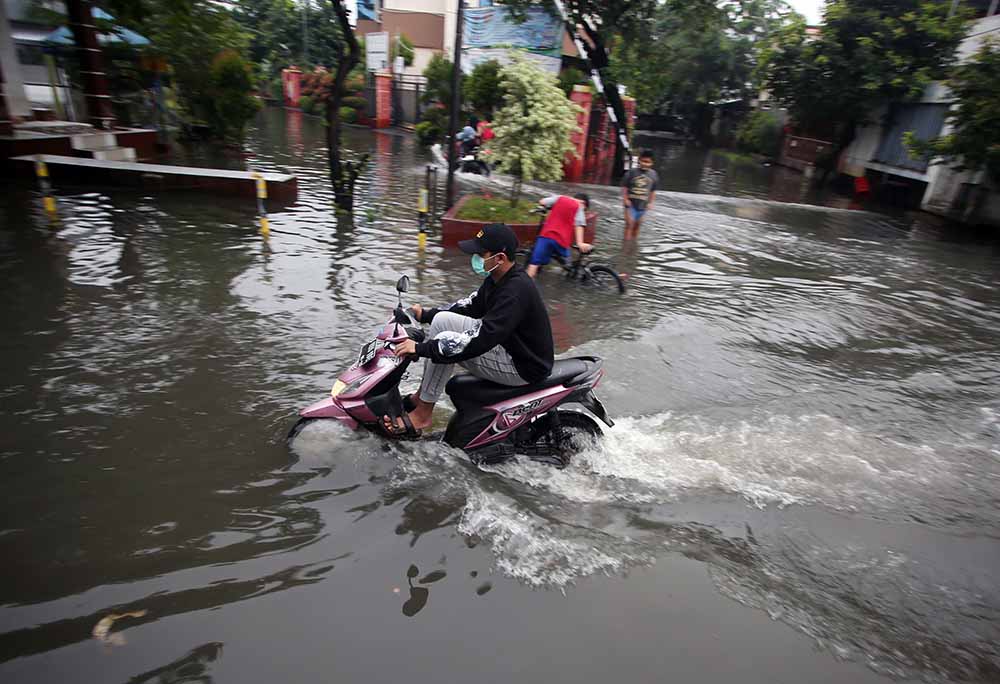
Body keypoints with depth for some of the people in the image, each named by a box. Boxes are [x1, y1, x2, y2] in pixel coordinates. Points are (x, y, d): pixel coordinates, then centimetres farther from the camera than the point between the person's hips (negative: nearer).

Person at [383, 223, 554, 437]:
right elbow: (471, 306, 17)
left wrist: (421, 348, -30)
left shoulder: (515, 291, -28)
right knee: (441, 320, 1)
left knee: (447, 344, -21)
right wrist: (426, 315, 10)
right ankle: (422, 396, 8)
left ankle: (422, 414, -5)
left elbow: (479, 341, -34)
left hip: (525, 367, -10)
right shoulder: (498, 279, 2)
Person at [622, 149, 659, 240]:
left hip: (642, 205, 3)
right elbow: (624, 187, -2)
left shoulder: (653, 175, 0)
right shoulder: (632, 172, -8)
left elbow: (653, 191, 9)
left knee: (637, 225, 15)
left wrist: (650, 203, 5)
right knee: (629, 224, -9)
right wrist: (625, 199, -10)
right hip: (631, 203, -3)